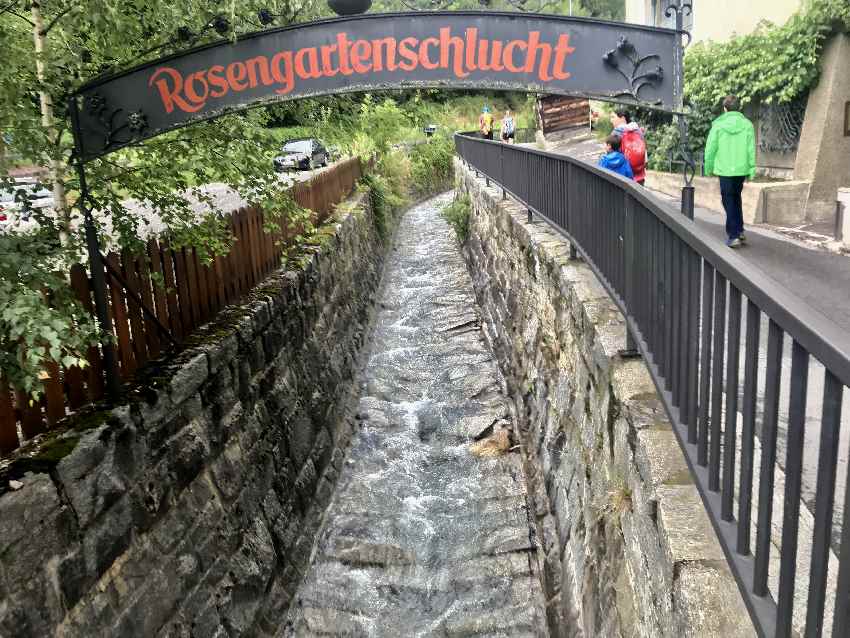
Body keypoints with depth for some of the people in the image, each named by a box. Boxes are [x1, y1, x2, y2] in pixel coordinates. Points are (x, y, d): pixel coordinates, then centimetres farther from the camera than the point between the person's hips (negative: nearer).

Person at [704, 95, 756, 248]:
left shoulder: (718, 125, -6)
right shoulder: (747, 125, -1)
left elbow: (710, 149, -2)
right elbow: (751, 150, 0)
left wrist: (709, 168, 9)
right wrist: (751, 170, 7)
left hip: (724, 169, -3)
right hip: (742, 169, 3)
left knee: (729, 202, 5)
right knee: (737, 198, 22)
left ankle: (733, 235, 0)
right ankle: (739, 230, 21)